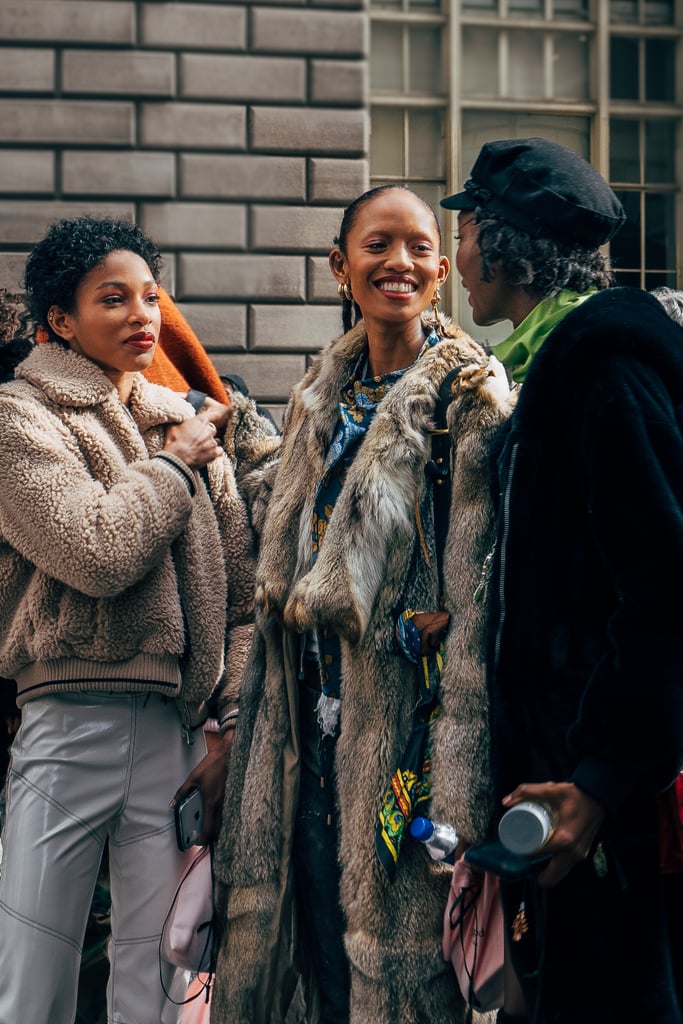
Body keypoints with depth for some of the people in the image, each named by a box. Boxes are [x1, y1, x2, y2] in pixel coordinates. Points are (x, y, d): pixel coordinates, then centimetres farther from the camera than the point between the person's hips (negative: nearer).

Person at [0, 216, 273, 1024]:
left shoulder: (191, 428, 15)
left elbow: (240, 589, 12)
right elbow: (98, 551, -15)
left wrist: (233, 728, 3)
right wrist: (175, 464, 0)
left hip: (178, 731, 4)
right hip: (70, 721, -4)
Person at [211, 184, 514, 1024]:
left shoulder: (467, 392, -7)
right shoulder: (321, 397, 13)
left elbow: (480, 576, -14)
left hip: (403, 699, -6)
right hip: (315, 700, 6)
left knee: (396, 918, 1)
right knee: (311, 914, 12)